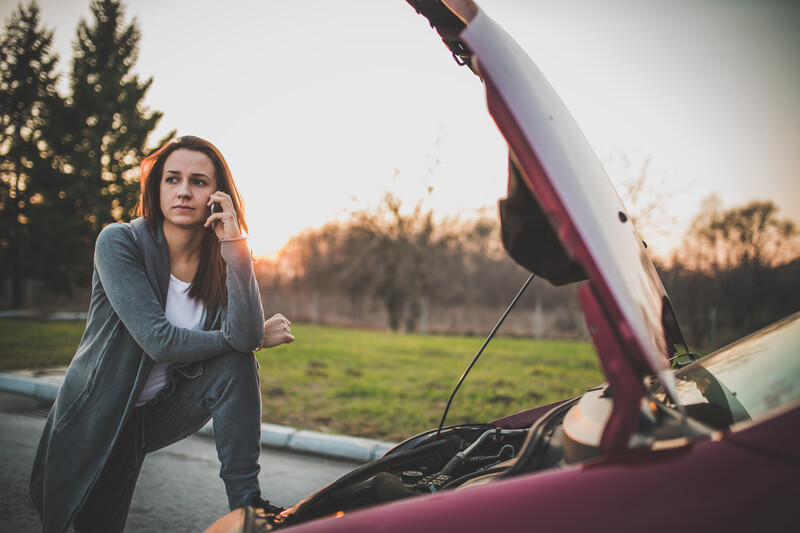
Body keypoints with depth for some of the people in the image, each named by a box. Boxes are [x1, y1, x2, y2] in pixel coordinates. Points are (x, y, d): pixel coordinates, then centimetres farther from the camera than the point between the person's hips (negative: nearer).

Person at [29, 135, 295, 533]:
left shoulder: (223, 262, -9)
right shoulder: (120, 242, -20)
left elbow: (245, 337, -28)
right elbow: (159, 341, -28)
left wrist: (235, 246, -33)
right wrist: (249, 337, -19)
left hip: (157, 414, 2)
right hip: (96, 415, -2)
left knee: (237, 365, -22)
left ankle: (246, 501, -18)